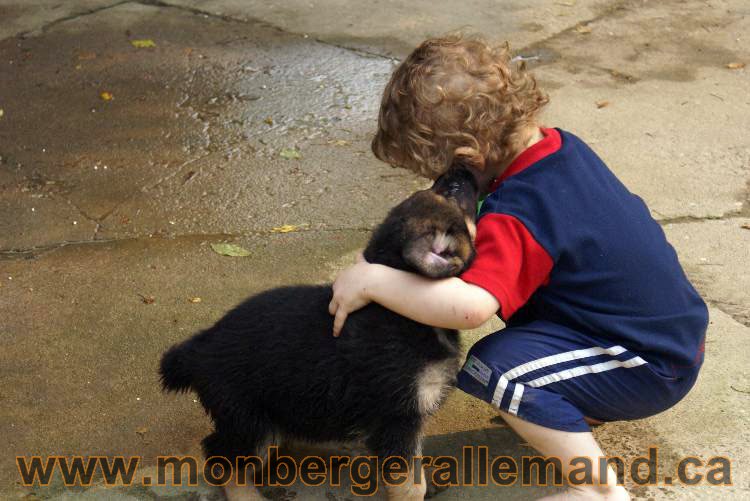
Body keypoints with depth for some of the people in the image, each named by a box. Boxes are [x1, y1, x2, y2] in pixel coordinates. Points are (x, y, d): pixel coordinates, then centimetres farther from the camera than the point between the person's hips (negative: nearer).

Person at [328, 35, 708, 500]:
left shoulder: (516, 217, -28)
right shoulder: (562, 144, -1)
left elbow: (471, 308, -43)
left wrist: (372, 281, -34)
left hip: (653, 369, -10)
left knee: (491, 367, -25)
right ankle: (581, 408, 20)